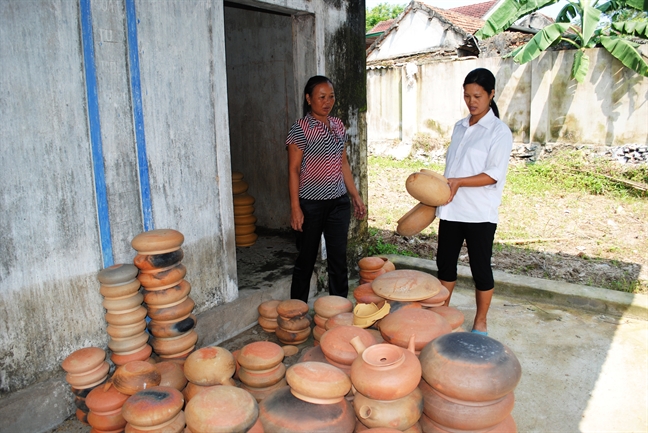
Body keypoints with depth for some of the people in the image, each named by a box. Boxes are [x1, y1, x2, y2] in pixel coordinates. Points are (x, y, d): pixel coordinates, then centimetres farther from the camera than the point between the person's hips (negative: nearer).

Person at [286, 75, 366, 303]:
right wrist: (295, 207, -15)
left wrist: (355, 195, 13)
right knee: (306, 259, 6)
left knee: (338, 258, 9)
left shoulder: (338, 125, 9)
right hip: (311, 204, -5)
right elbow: (293, 170, -10)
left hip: (339, 202, 5)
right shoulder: (300, 129, -9)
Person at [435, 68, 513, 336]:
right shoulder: (460, 127, 12)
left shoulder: (499, 131, -8)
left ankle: (480, 323, 21)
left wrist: (458, 182, -22)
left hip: (480, 213, -6)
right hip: (451, 208, 6)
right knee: (445, 262, 13)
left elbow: (495, 175, -15)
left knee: (480, 268, 5)